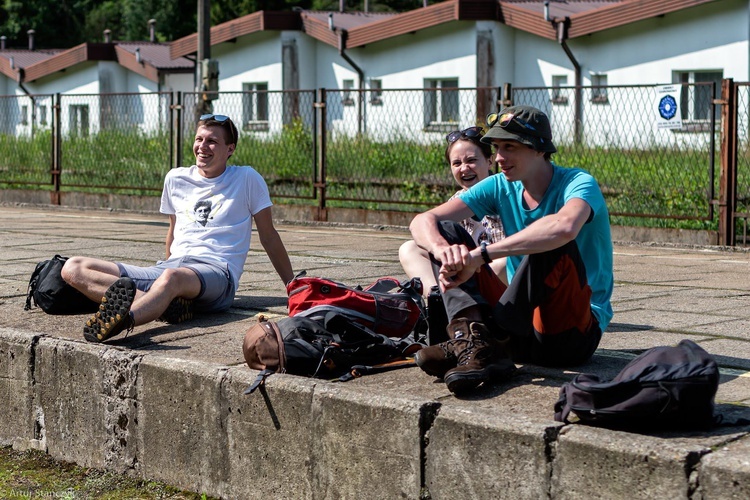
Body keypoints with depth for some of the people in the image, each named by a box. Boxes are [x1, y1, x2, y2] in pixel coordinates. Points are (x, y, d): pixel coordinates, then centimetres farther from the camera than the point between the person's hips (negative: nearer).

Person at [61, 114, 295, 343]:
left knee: (171, 278, -43)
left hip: (216, 271, -5)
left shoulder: (247, 179, 6)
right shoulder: (176, 178, 18)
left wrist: (293, 286, 13)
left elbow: (269, 238, 12)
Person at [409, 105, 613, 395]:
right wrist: (443, 249, -29)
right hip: (520, 322, 6)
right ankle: (477, 344, -30)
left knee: (552, 245, -32)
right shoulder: (501, 187, 6)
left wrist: (479, 255, -38)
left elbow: (564, 227, -38)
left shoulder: (578, 184, -11)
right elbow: (423, 221, -4)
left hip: (572, 334, -6)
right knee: (445, 230, -5)